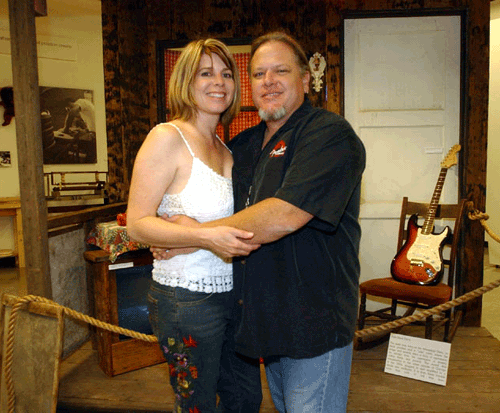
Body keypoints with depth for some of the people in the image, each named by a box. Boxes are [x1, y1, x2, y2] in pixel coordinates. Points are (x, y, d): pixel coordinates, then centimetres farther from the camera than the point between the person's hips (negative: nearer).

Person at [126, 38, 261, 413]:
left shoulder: (224, 148, 11)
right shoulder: (167, 137, -12)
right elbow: (137, 224, -17)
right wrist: (205, 237, -29)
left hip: (232, 293, 7)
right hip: (186, 299, -7)